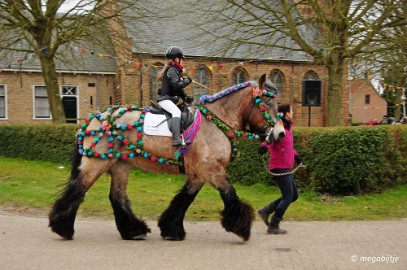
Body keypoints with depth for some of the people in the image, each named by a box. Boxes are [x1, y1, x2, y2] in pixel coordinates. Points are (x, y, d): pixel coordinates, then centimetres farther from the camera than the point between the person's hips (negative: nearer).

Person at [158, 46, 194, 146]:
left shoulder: (177, 70, 20)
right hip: (165, 99, -11)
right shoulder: (171, 70, -12)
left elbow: (179, 88, 21)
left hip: (171, 99, 11)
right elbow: (176, 86, -24)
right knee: (176, 112, -31)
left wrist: (186, 97, 5)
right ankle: (176, 139, -43)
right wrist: (187, 81, -10)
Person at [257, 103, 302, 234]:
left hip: (285, 169, 10)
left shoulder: (287, 128, 16)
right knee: (288, 196, -6)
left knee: (294, 195, 13)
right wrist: (264, 146, -53)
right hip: (280, 168, -10)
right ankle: (273, 226, 1)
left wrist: (296, 155, 20)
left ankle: (266, 211, 15)